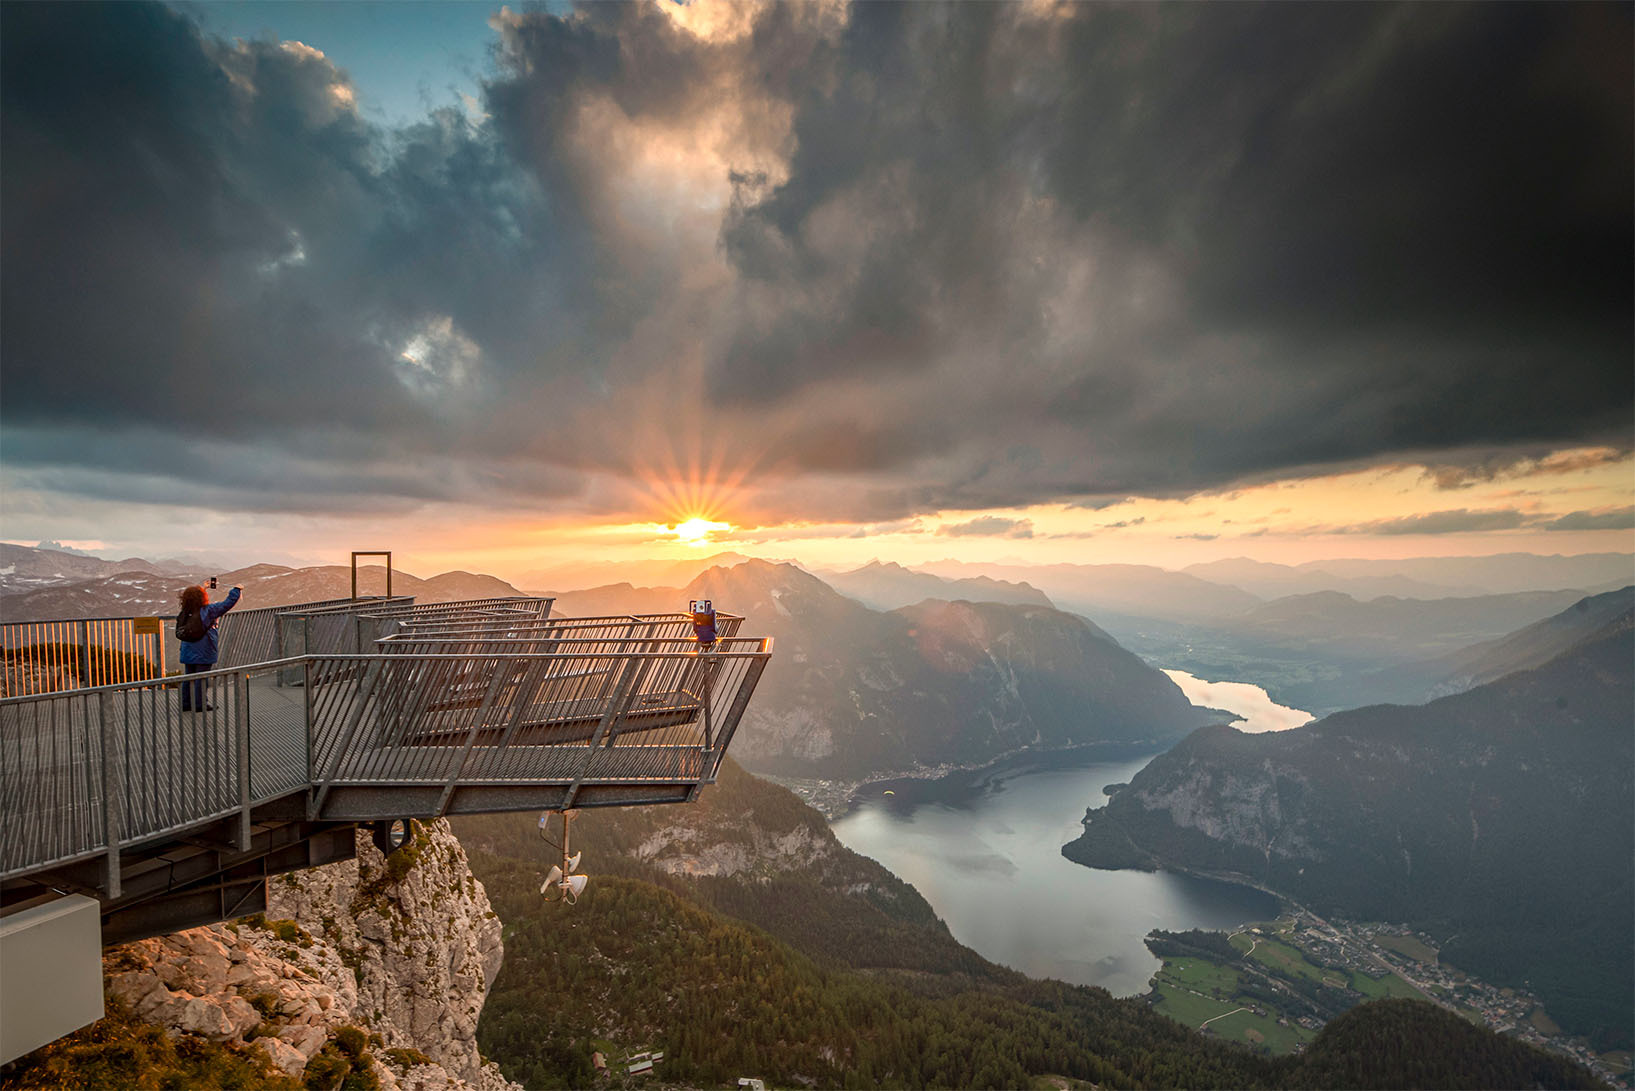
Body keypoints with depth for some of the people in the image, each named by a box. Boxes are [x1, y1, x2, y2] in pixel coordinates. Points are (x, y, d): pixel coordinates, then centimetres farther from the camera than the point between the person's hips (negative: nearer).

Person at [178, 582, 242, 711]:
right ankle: (200, 704, 7)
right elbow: (228, 604, -11)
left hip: (188, 651, 6)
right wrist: (236, 590, 0)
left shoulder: (185, 612, 1)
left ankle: (186, 703, 21)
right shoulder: (208, 610, -15)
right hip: (203, 652, -6)